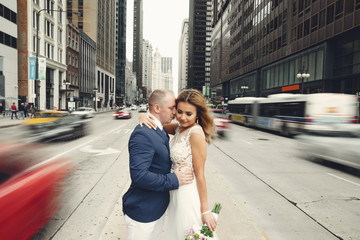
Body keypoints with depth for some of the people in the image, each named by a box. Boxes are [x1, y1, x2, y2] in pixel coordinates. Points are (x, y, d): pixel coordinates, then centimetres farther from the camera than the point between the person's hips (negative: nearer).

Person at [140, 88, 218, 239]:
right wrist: (144, 117, -16)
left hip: (188, 195, -8)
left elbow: (199, 174, -21)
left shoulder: (196, 133, -23)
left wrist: (205, 210, -15)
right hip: (175, 192, 8)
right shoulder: (179, 128, 0)